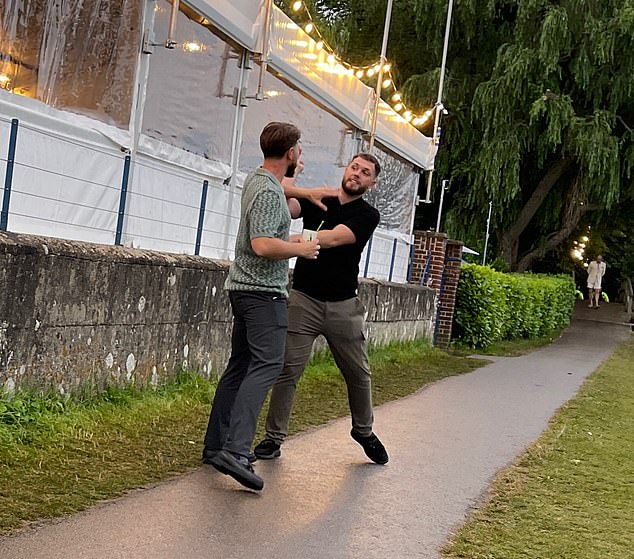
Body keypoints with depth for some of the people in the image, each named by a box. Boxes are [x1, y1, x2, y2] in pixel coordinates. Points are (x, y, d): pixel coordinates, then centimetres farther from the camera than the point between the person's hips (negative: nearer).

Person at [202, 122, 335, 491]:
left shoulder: (258, 179, 15)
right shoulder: (269, 192, -17)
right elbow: (263, 245, -28)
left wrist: (306, 194, 28)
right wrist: (301, 249, -14)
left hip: (244, 289, 10)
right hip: (264, 291, -10)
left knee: (240, 366, 11)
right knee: (267, 366, -17)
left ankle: (215, 445, 12)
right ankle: (236, 451, -27)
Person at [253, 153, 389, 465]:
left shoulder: (367, 215, -1)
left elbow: (334, 238, -19)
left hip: (344, 306, 0)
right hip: (304, 300, 0)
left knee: (358, 374, 10)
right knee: (287, 371, -5)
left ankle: (364, 431, 33)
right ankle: (273, 438, 5)